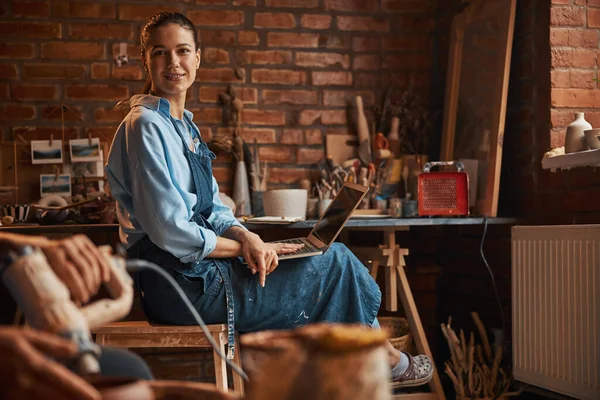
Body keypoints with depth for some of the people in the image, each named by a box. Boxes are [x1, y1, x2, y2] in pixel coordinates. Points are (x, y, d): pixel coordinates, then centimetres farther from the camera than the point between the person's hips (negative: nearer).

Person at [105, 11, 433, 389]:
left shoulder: (182, 124, 13)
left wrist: (245, 236, -8)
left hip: (196, 270, 9)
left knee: (334, 257, 11)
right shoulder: (146, 127, -17)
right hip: (185, 283, -9)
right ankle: (384, 361, 18)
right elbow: (172, 234, -23)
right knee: (336, 262, -3)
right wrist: (244, 246, -11)